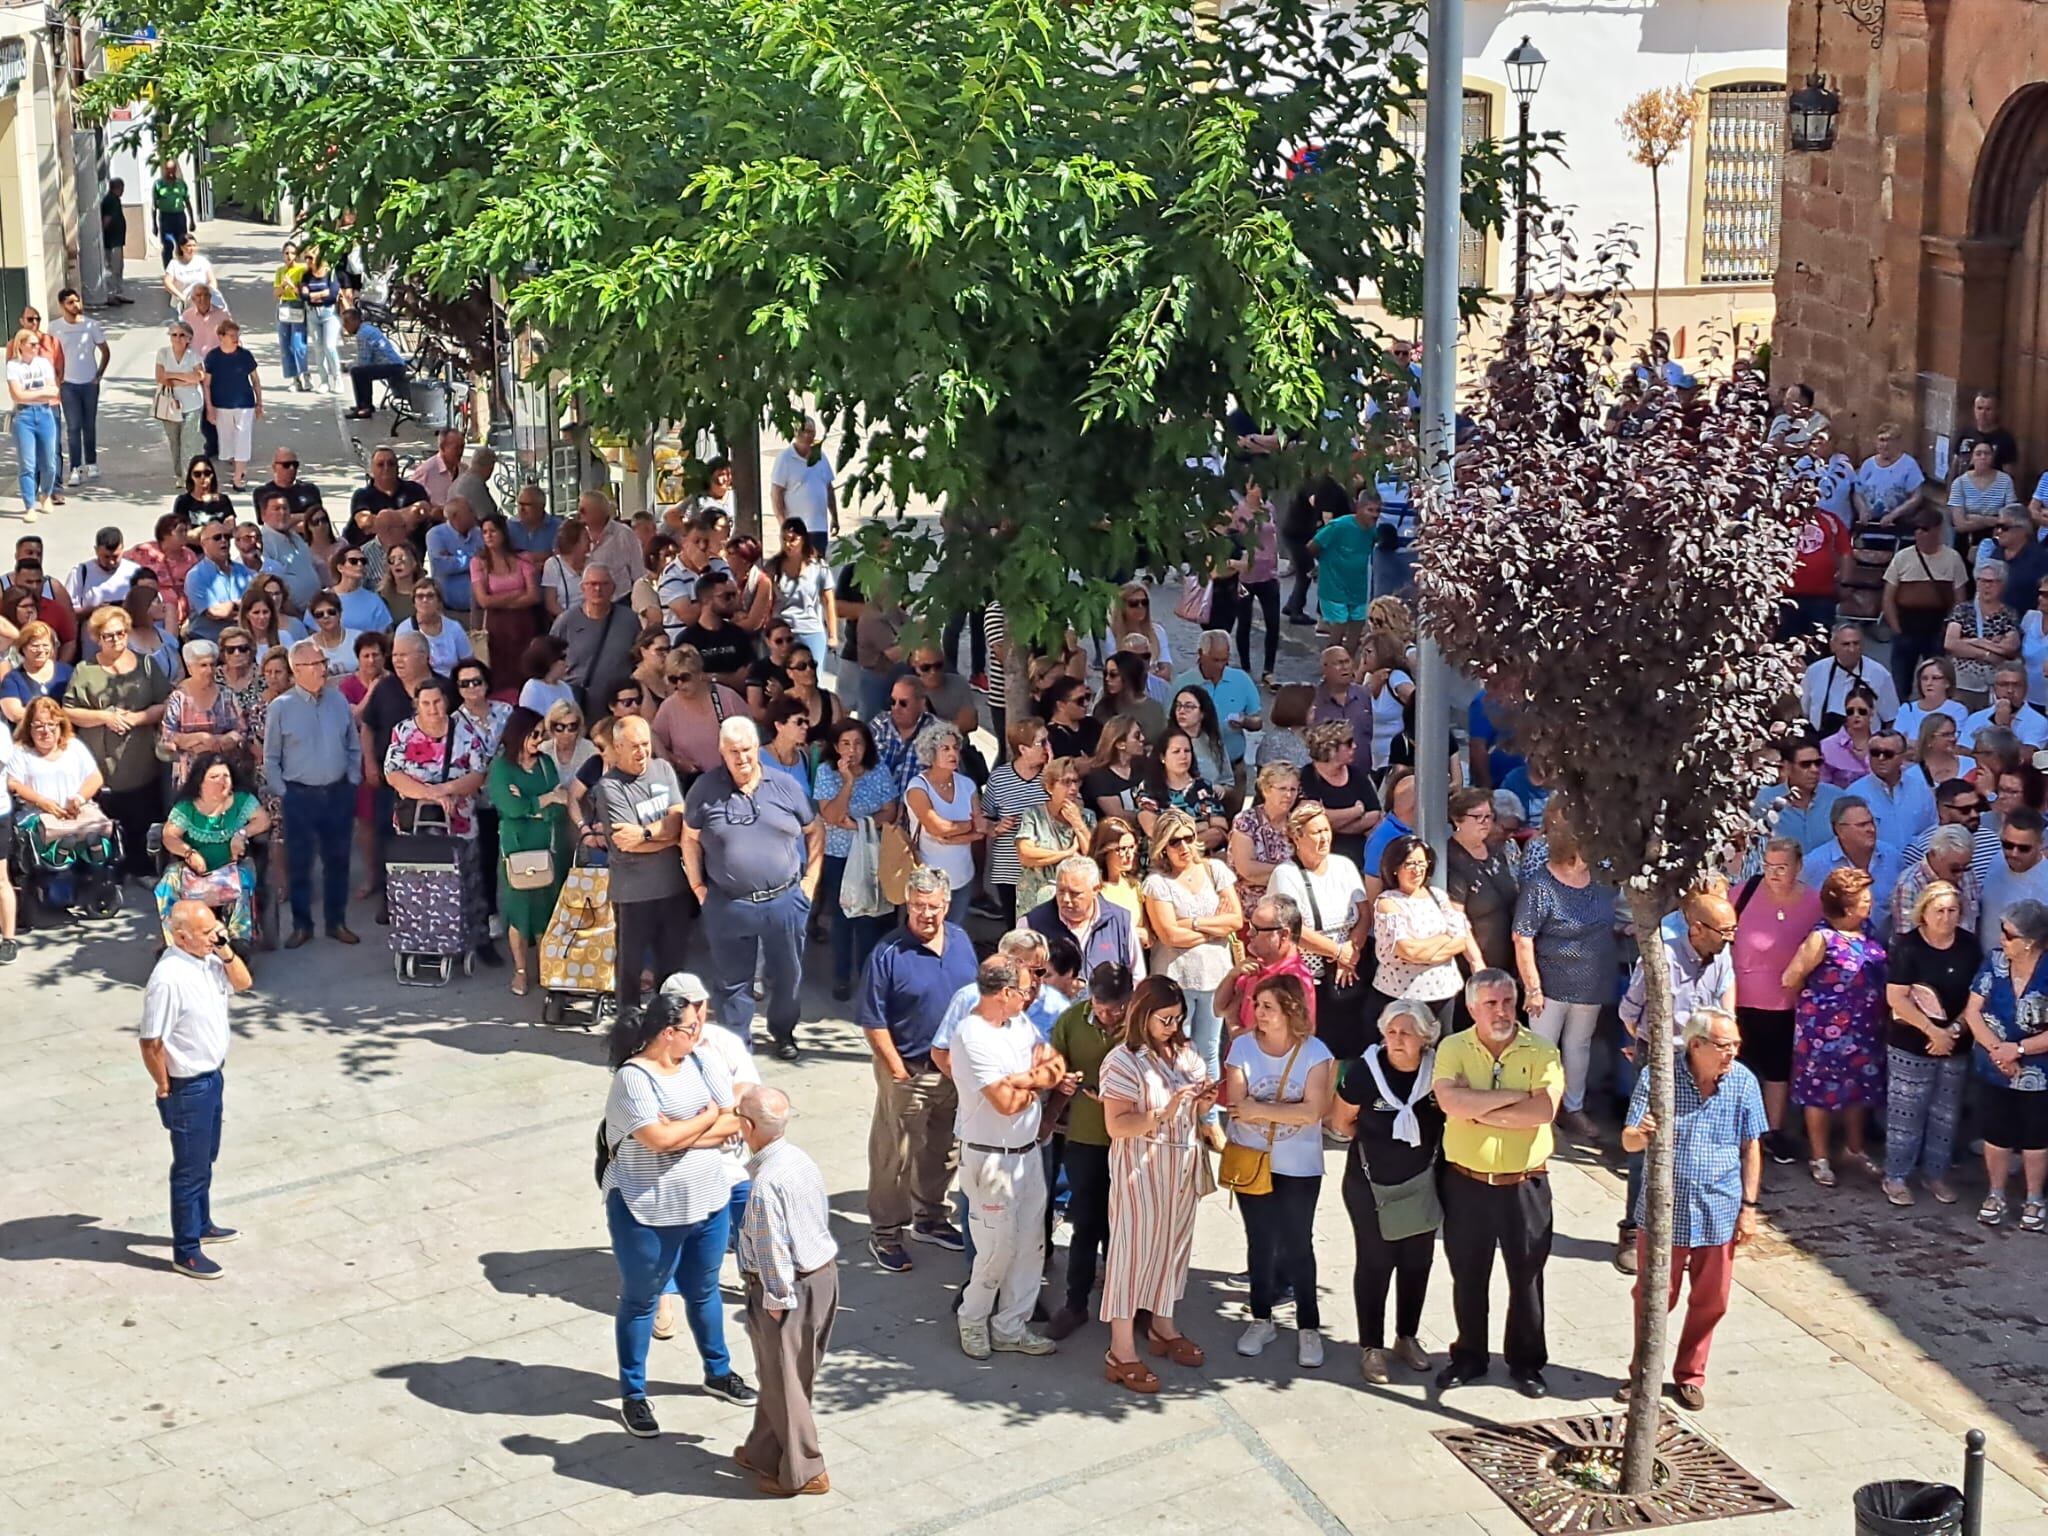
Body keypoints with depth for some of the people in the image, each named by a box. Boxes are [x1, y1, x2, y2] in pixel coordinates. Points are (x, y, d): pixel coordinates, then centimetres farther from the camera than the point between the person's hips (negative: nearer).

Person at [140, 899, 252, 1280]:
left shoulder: (208, 960, -3)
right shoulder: (169, 978, -29)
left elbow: (242, 983, 13)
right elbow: (151, 1044, -25)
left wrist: (226, 953, -6)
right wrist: (165, 1090, -14)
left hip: (212, 1077, 9)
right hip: (188, 1087, -9)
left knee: (206, 1159, 25)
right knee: (190, 1169, 3)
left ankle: (201, 1224, 43)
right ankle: (186, 1252, 14)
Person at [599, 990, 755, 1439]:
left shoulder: (702, 1062, -2)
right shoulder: (632, 1077, -21)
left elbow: (734, 1123, -7)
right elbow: (660, 1139, -30)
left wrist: (681, 1131, -19)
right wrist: (707, 1118, -14)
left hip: (708, 1202, 6)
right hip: (649, 1213, -6)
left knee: (703, 1290, 24)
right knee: (640, 1301, 10)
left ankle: (718, 1372, 43)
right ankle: (633, 1396, 24)